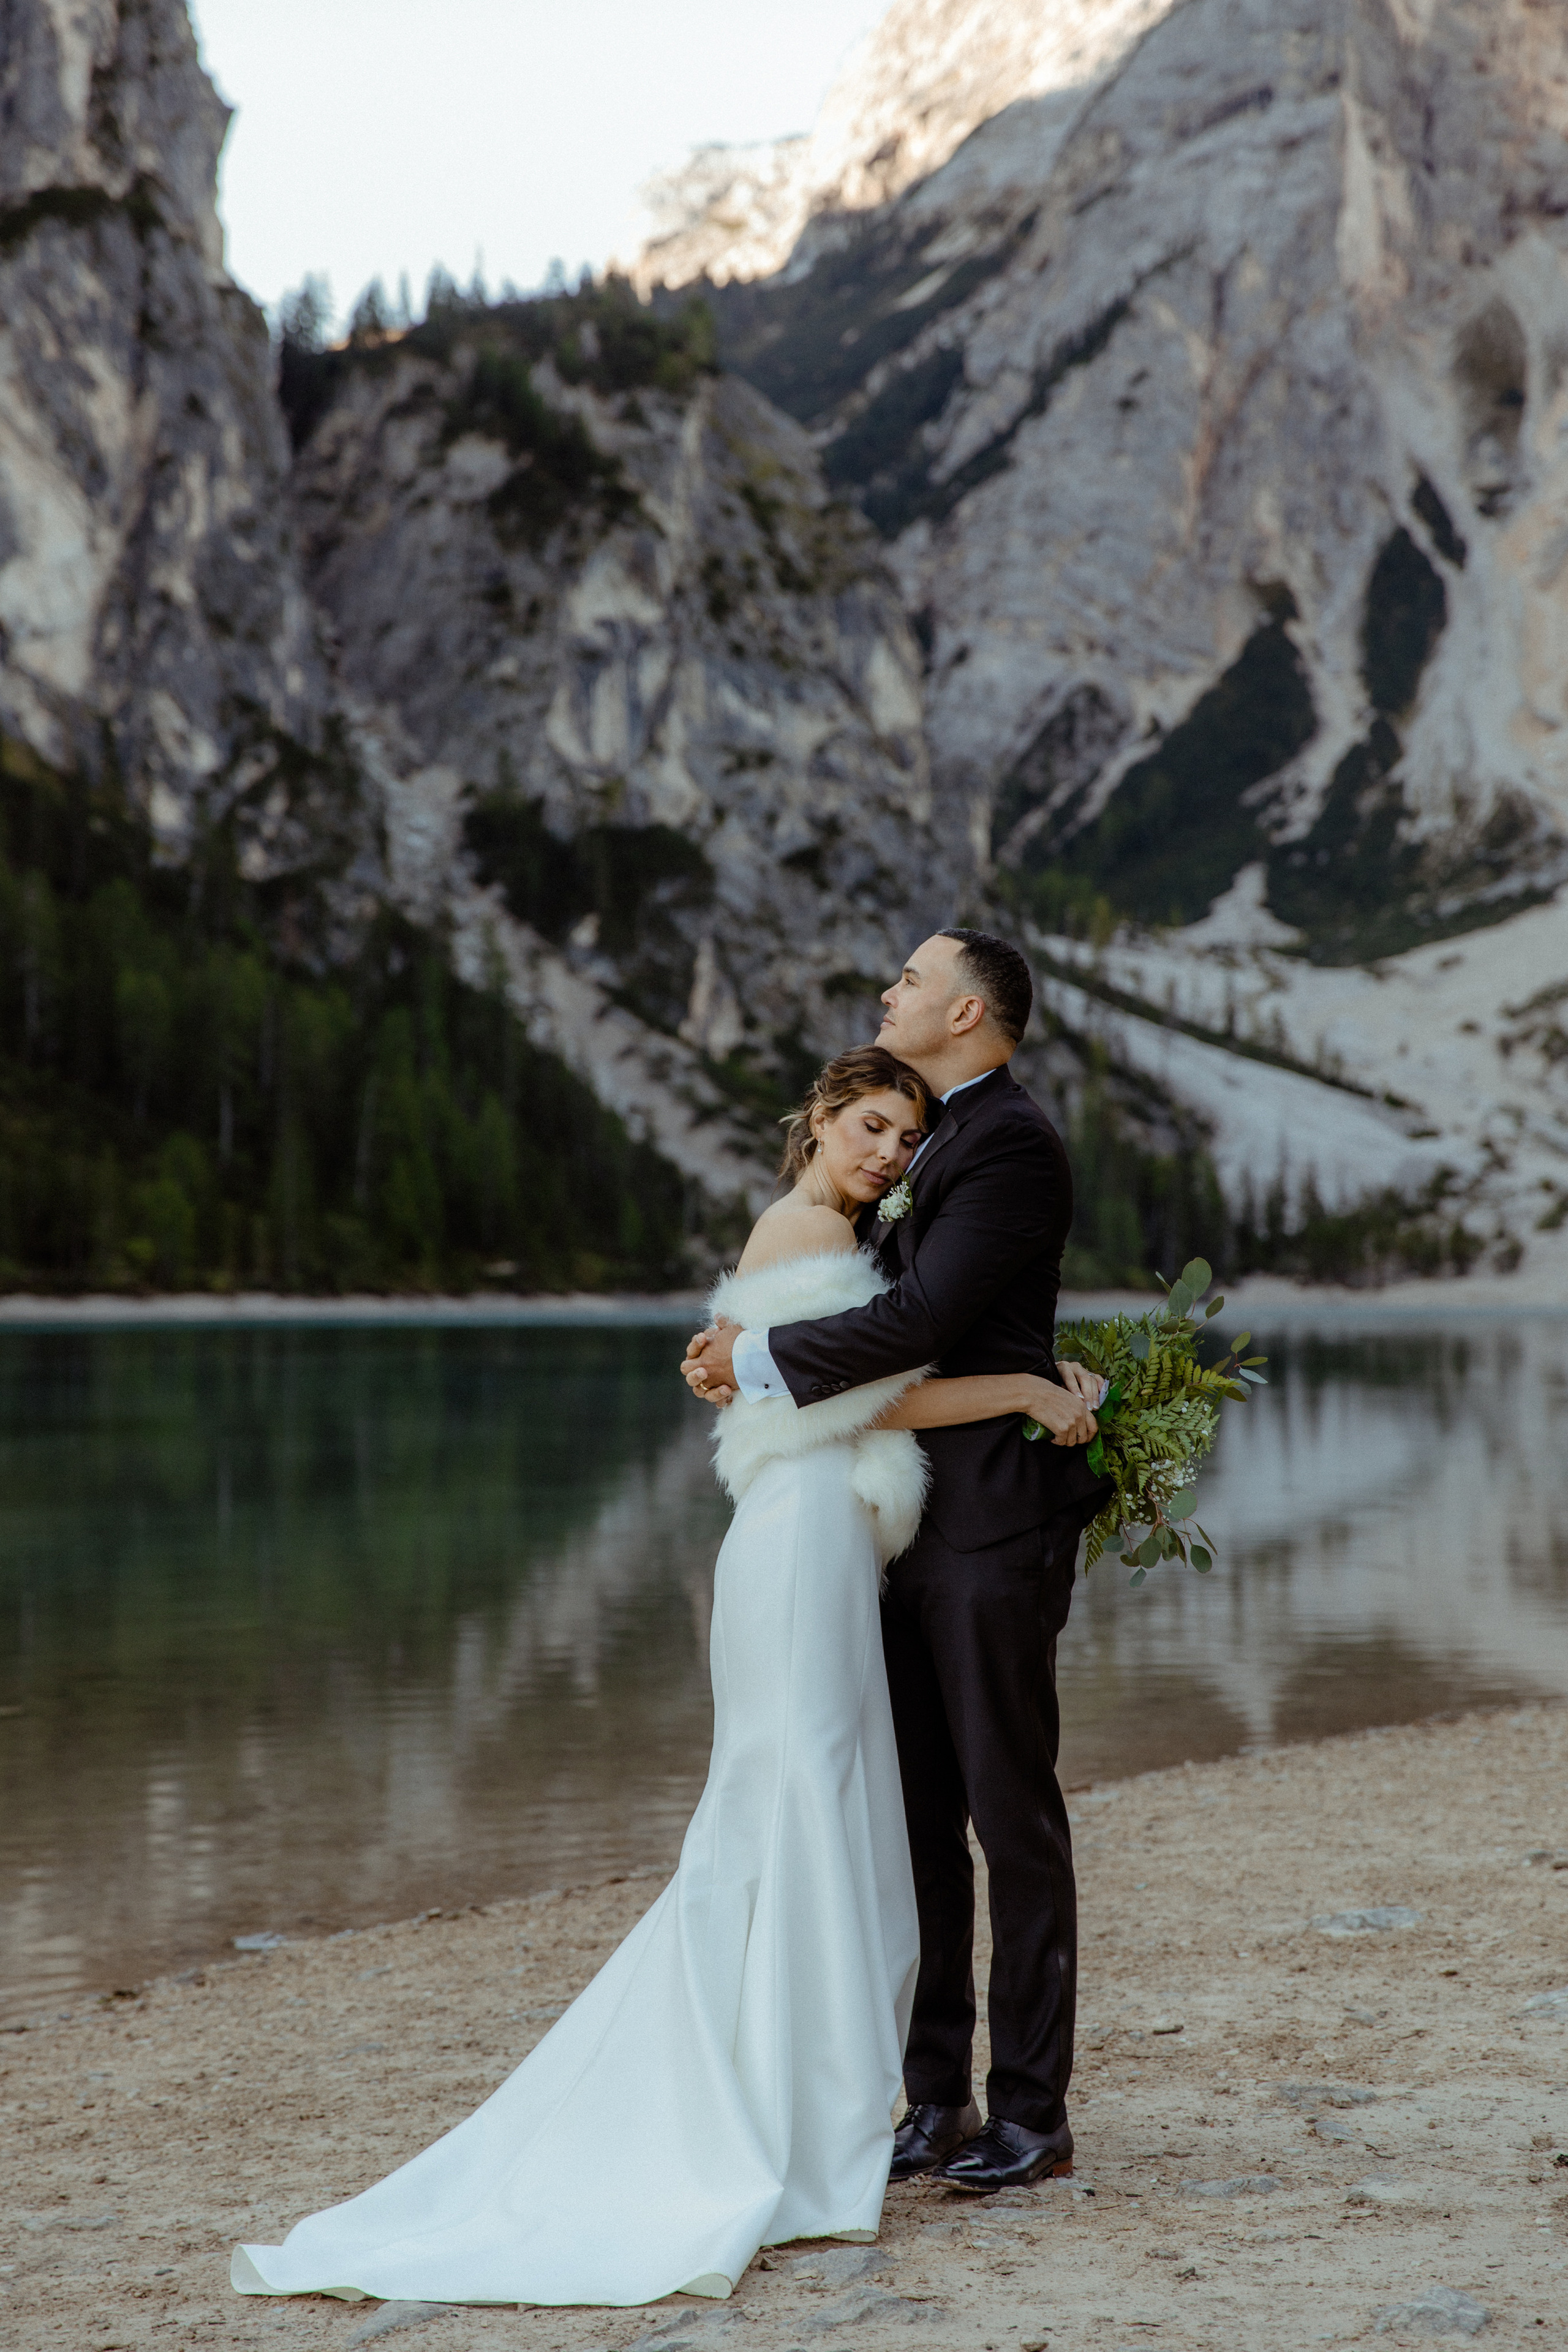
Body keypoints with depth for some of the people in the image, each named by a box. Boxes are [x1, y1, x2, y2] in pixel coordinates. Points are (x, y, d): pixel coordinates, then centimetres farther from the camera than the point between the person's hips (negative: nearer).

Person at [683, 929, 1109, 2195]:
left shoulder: (1012, 1145, -12)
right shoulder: (938, 1144, 18)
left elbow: (918, 1321, -20)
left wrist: (758, 1355, -10)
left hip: (993, 1527, -9)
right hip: (912, 1528, 9)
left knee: (1012, 1814, -2)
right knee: (919, 1818, 10)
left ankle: (1032, 2111, 7)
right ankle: (938, 2099, 18)